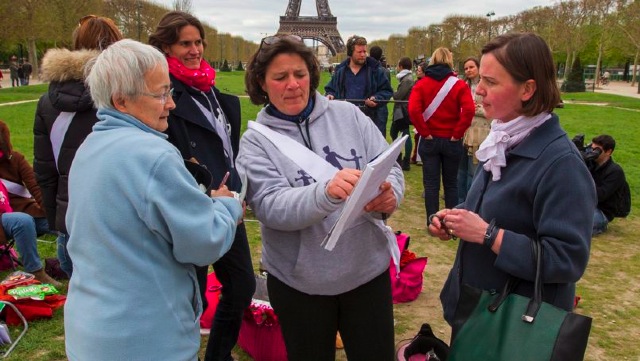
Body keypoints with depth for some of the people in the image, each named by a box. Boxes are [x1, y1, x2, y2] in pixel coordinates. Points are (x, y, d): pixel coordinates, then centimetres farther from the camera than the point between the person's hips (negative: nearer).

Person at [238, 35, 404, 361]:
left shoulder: (348, 114, -2)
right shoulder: (256, 140, -7)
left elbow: (390, 167, -1)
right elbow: (271, 207, -21)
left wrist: (390, 194, -24)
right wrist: (326, 192, -39)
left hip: (368, 268, 2)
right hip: (299, 282, -1)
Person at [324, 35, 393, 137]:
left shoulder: (375, 69, 3)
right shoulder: (340, 71, 10)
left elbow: (387, 91, 5)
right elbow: (330, 89, 22)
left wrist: (377, 99, -14)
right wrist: (330, 95, -1)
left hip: (370, 119, -2)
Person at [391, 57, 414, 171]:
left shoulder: (407, 80, -16)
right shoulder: (406, 78, 14)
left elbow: (398, 95, -19)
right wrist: (395, 94, -2)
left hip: (403, 111, -10)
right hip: (400, 110, 10)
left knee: (405, 135, -4)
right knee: (393, 132, 15)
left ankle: (406, 163, 2)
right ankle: (397, 158, 25)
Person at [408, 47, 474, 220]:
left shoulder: (421, 84, -2)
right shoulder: (459, 84, -5)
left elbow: (413, 110, -17)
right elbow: (469, 110, -19)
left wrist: (424, 132, -9)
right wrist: (457, 134, -10)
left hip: (429, 140, 0)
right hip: (451, 141, 0)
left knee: (431, 184, 8)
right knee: (451, 184, 13)